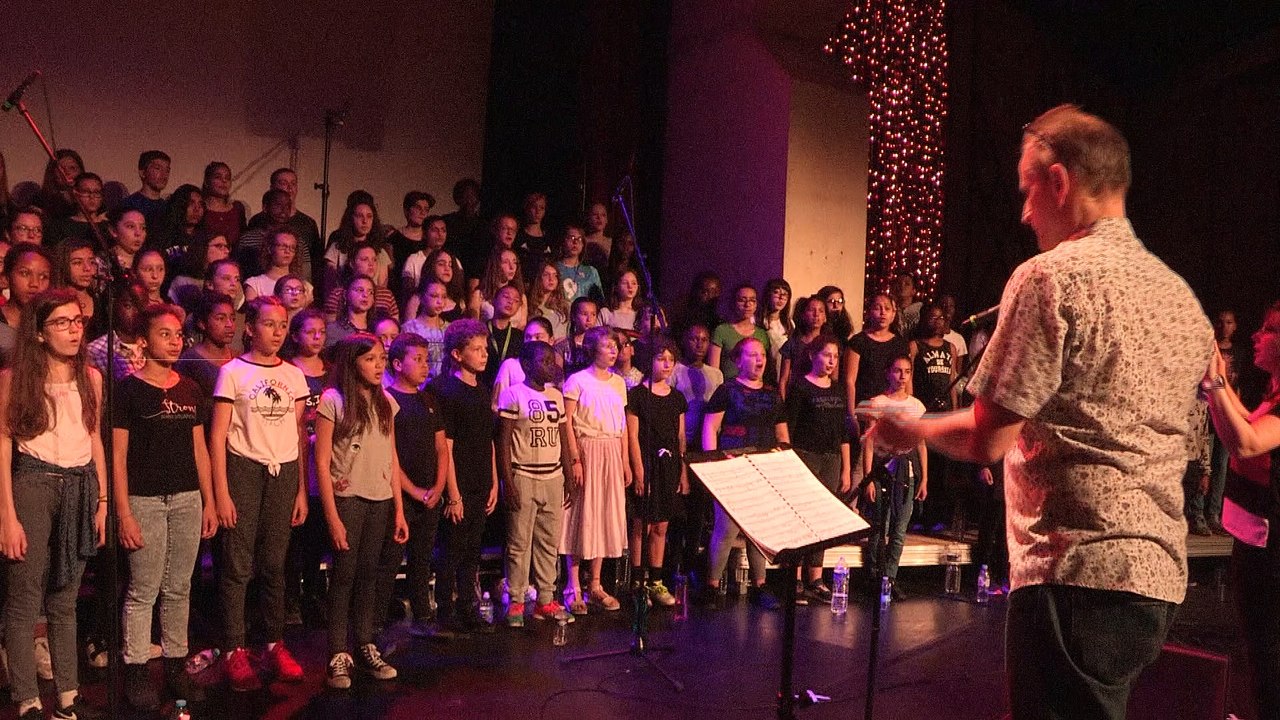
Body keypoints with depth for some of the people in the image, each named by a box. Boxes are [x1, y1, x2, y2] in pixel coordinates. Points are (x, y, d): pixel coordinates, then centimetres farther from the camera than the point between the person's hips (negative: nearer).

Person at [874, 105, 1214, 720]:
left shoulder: (1051, 277, -13)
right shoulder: (1181, 296, 12)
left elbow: (985, 440, -14)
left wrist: (913, 429, 4)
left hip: (1078, 575, -9)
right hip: (1159, 577, 9)